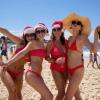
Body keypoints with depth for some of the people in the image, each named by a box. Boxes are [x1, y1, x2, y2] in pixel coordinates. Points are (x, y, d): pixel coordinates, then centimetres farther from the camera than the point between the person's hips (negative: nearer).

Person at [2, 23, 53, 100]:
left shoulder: (43, 44, 14)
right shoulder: (33, 42, -8)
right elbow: (22, 53, -15)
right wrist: (7, 63, -16)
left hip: (38, 74, 9)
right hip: (32, 74, -9)